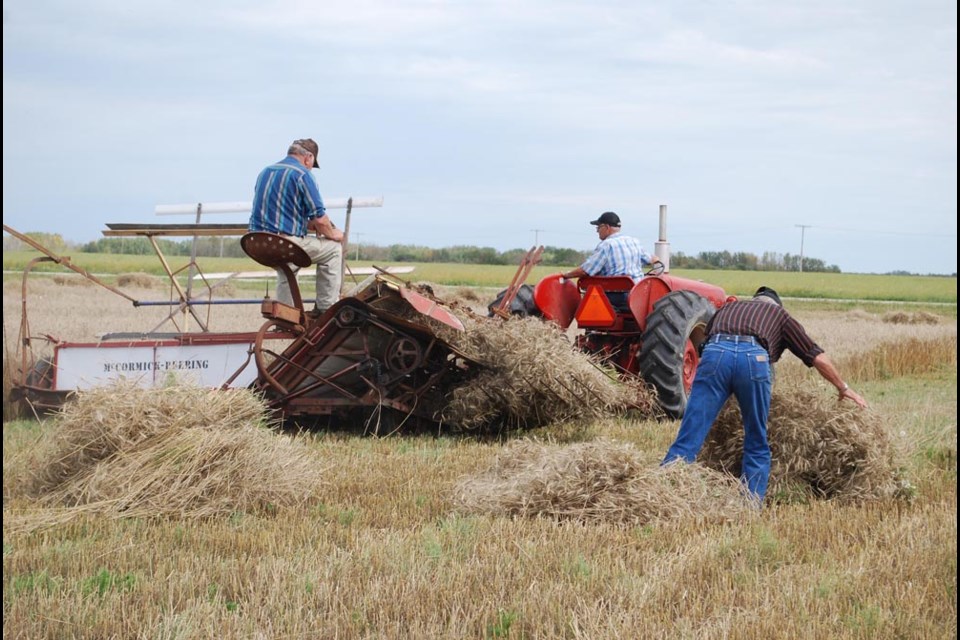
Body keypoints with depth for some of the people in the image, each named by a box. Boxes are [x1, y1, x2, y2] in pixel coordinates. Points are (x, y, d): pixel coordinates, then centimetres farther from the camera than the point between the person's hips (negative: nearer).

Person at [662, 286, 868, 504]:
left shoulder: (726, 309, 39)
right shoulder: (780, 314, 32)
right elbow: (818, 358, 28)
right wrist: (843, 388, 42)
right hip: (754, 357, -1)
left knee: (688, 441, -4)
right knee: (757, 447, 15)